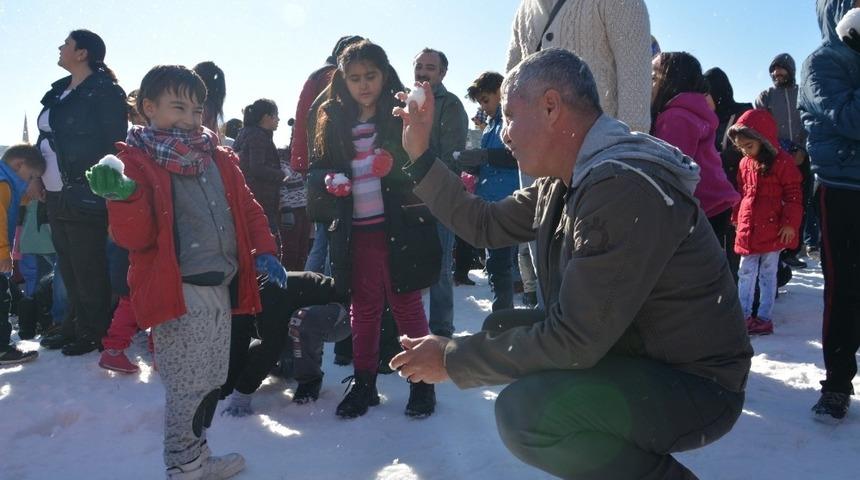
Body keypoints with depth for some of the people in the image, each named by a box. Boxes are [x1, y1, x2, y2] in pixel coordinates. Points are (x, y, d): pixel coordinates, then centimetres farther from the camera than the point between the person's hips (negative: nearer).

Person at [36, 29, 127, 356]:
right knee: (68, 267, 17)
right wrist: (37, 176, 13)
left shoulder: (105, 92, -10)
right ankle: (75, 326, 30)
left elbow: (114, 144, -15)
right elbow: (45, 137, 21)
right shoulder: (59, 91, 16)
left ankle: (95, 334, 13)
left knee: (88, 270, 0)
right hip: (57, 195, 9)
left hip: (85, 197, -9)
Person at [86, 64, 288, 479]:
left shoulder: (220, 159, 12)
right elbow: (133, 238, -11)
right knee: (188, 389, -1)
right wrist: (123, 197, -30)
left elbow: (247, 209, 17)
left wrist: (263, 250, 3)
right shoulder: (136, 160, -5)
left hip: (221, 288, 7)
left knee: (211, 382, 18)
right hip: (180, 295, -7)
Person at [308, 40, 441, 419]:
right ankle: (364, 383, 25)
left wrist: (395, 163, -26)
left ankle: (422, 382, 19)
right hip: (356, 231, 3)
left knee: (406, 304, 5)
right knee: (364, 308, 13)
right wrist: (329, 181, -11)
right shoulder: (334, 120, 9)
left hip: (400, 226, -3)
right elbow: (317, 170, 11)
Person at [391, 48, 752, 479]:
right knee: (500, 329, 7)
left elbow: (574, 341, -29)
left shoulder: (624, 188, -28)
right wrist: (420, 156, 7)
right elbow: (487, 225, 10)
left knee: (523, 411, -28)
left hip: (695, 384, -9)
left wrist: (452, 359, -19)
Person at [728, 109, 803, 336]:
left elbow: (793, 195, -8)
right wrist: (737, 219, 16)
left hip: (772, 230, -5)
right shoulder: (745, 164, 9)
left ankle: (765, 317, 13)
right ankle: (743, 315, 18)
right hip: (748, 230, 5)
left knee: (767, 275, 5)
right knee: (745, 274, 9)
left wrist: (790, 223, -12)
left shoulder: (782, 161, -9)